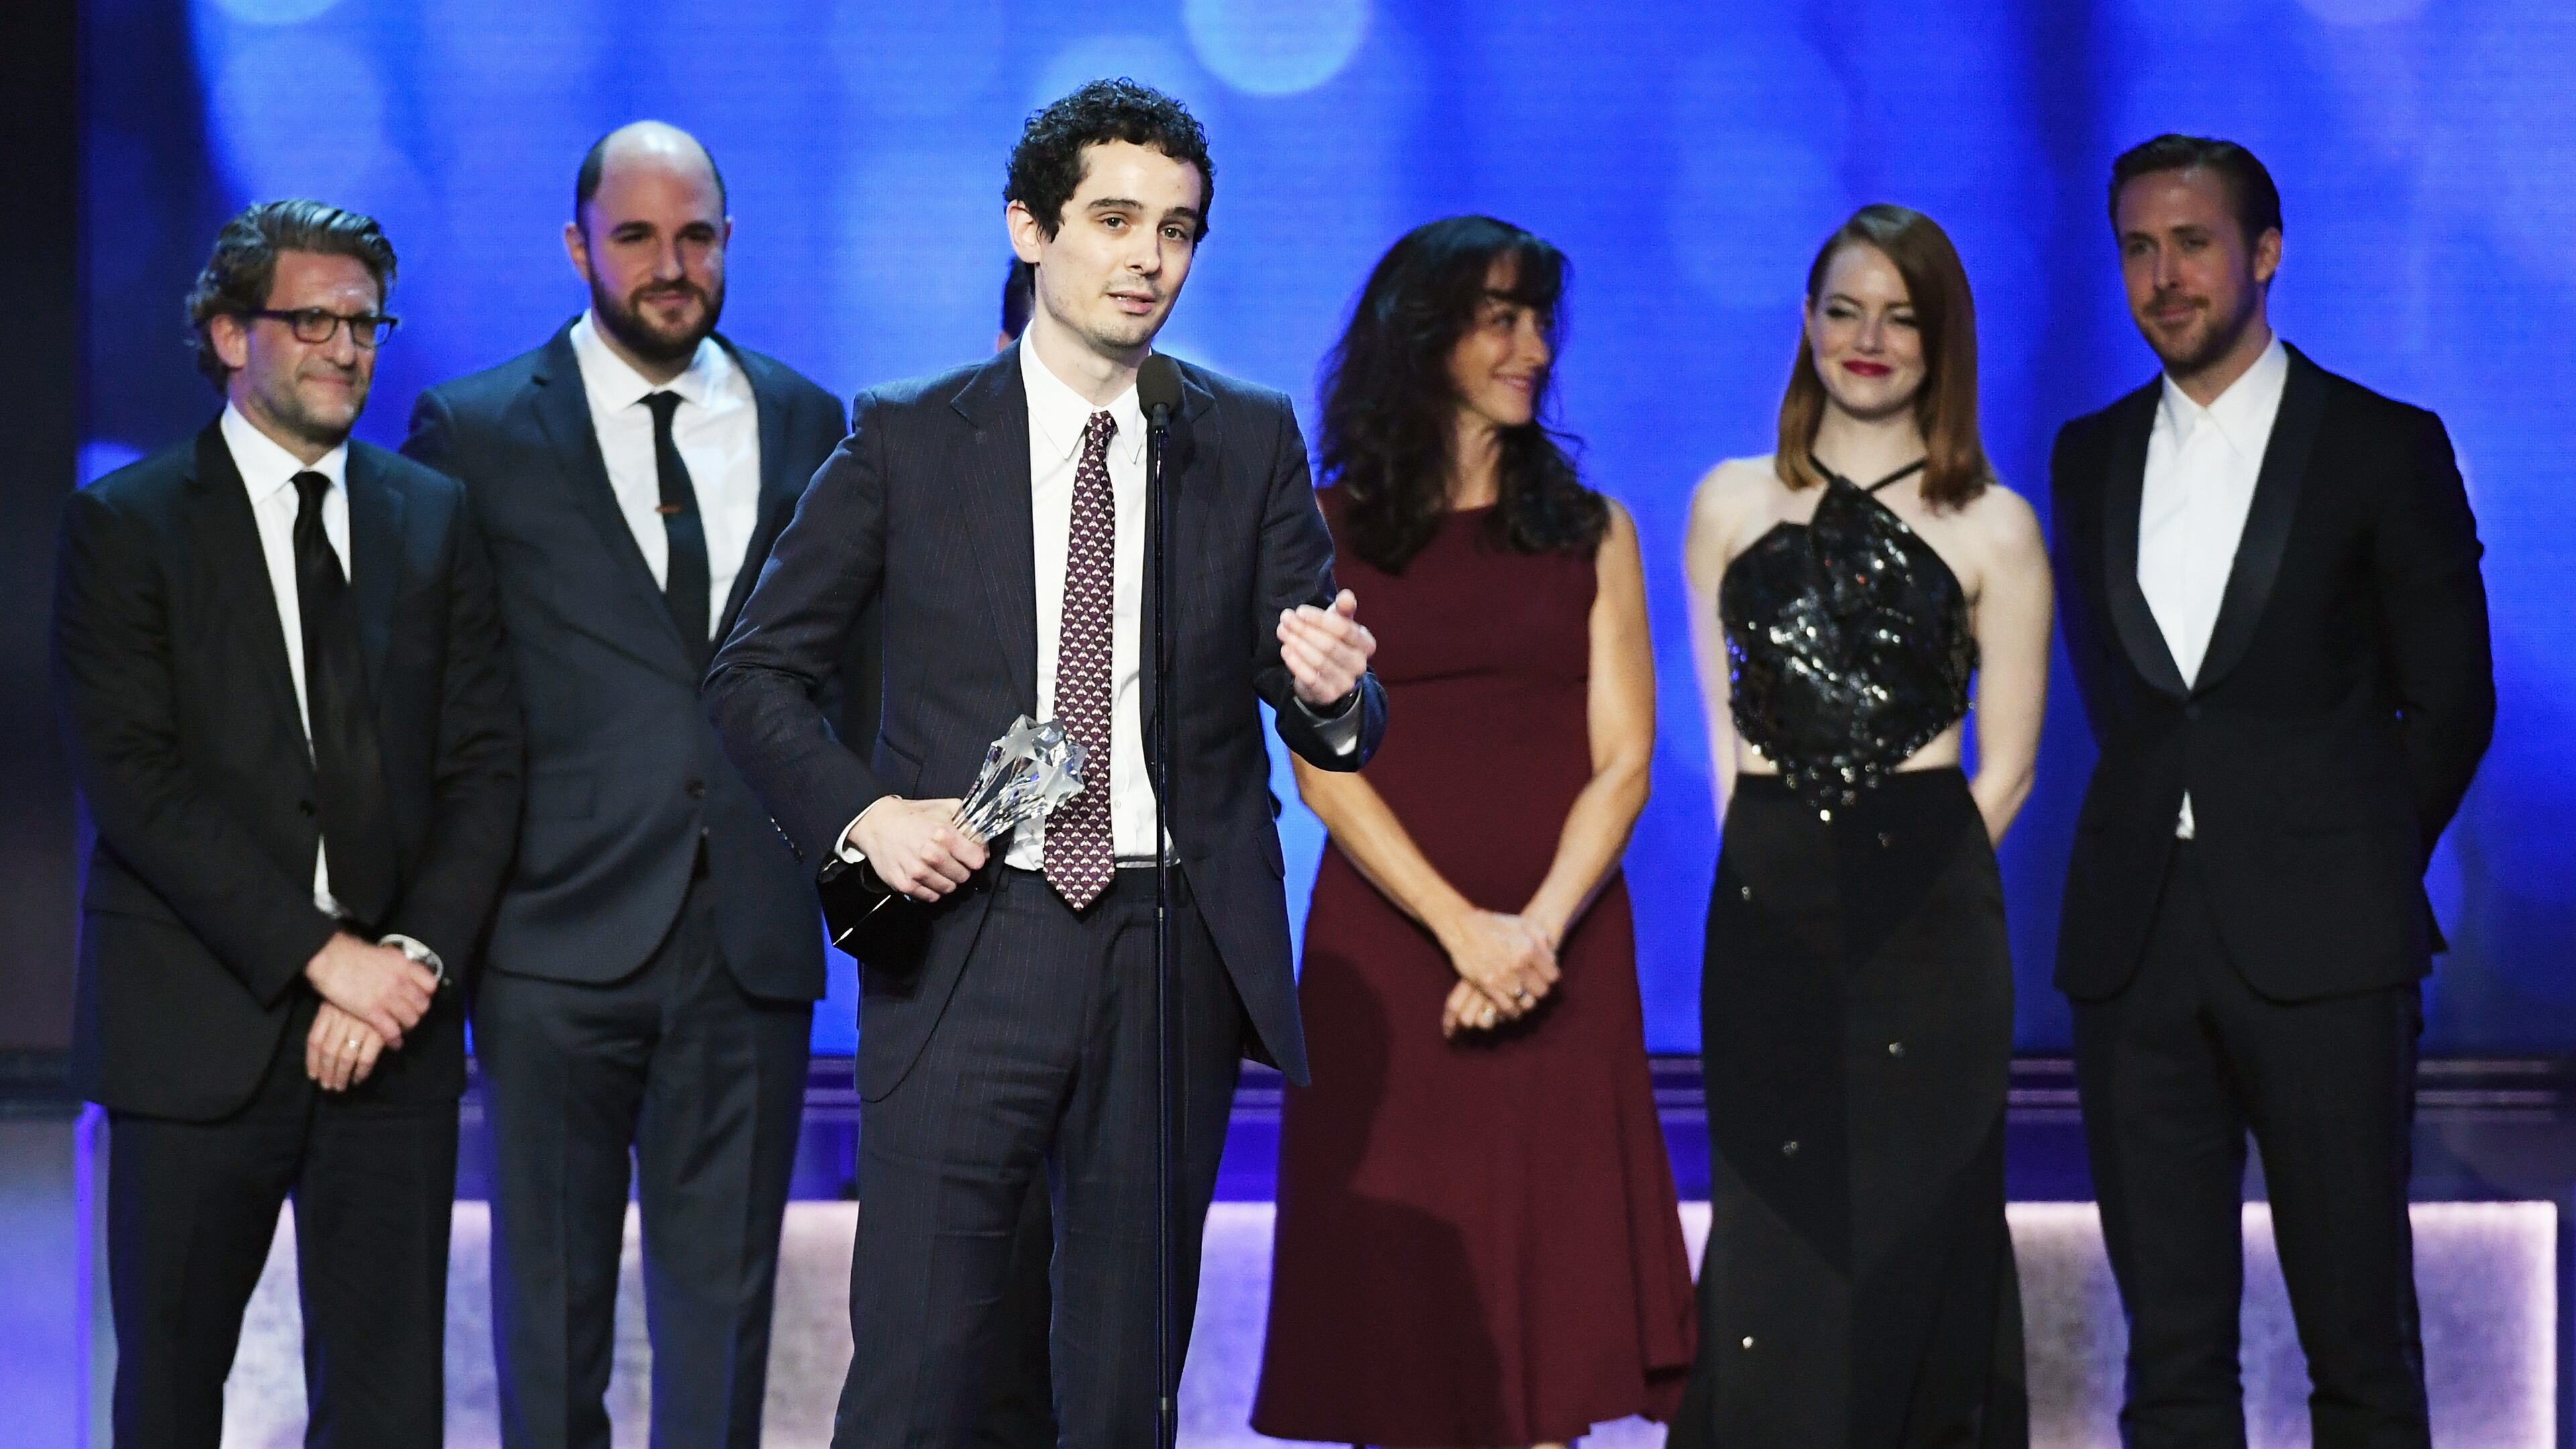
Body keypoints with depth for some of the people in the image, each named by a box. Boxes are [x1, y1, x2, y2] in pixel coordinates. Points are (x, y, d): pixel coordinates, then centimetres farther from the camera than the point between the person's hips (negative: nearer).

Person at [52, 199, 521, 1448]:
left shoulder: (434, 522, 12)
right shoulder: (124, 527, 1)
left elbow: (484, 767, 7)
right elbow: (132, 780, -9)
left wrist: (416, 955, -9)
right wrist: (321, 954, -15)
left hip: (391, 1027, 3)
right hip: (199, 1031, -2)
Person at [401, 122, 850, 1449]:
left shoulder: (802, 424, 11)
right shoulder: (474, 430, 2)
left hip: (753, 935, 2)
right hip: (561, 934, -2)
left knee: (724, 1292, 7)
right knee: (552, 1293, 4)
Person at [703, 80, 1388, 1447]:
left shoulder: (1253, 444, 8)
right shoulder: (908, 441, 4)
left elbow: (1331, 722, 6)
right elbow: (754, 674, 7)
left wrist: (1332, 693, -18)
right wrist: (861, 813, -10)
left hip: (1171, 959, 2)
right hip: (968, 938, -2)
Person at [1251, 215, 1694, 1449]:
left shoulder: (1591, 530, 10)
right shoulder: (1332, 530, 4)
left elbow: (1621, 763, 3)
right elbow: (1324, 767, -3)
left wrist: (1536, 932, -13)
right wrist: (1463, 928, -14)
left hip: (1557, 964, 1)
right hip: (1384, 951, -1)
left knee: (1546, 1299, -1)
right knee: (1394, 1306, 0)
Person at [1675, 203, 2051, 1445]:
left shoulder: (1993, 530, 3)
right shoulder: (1732, 504, 11)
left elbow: (2006, 769, 3)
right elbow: (1720, 729, 12)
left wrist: (1904, 875, -1)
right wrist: (1780, 865, 3)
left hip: (1926, 916, -2)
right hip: (1765, 914, 2)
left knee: (1916, 1227, 0)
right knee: (1772, 1234, 1)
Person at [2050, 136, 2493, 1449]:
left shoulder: (2386, 448, 2)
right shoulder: (2090, 456, 14)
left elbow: (2449, 699, 5)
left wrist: (2356, 870, 3)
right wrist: (2162, 837, 10)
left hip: (2317, 946, -3)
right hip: (2136, 944, 4)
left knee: (2359, 1339, -1)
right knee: (2169, 1343, 4)